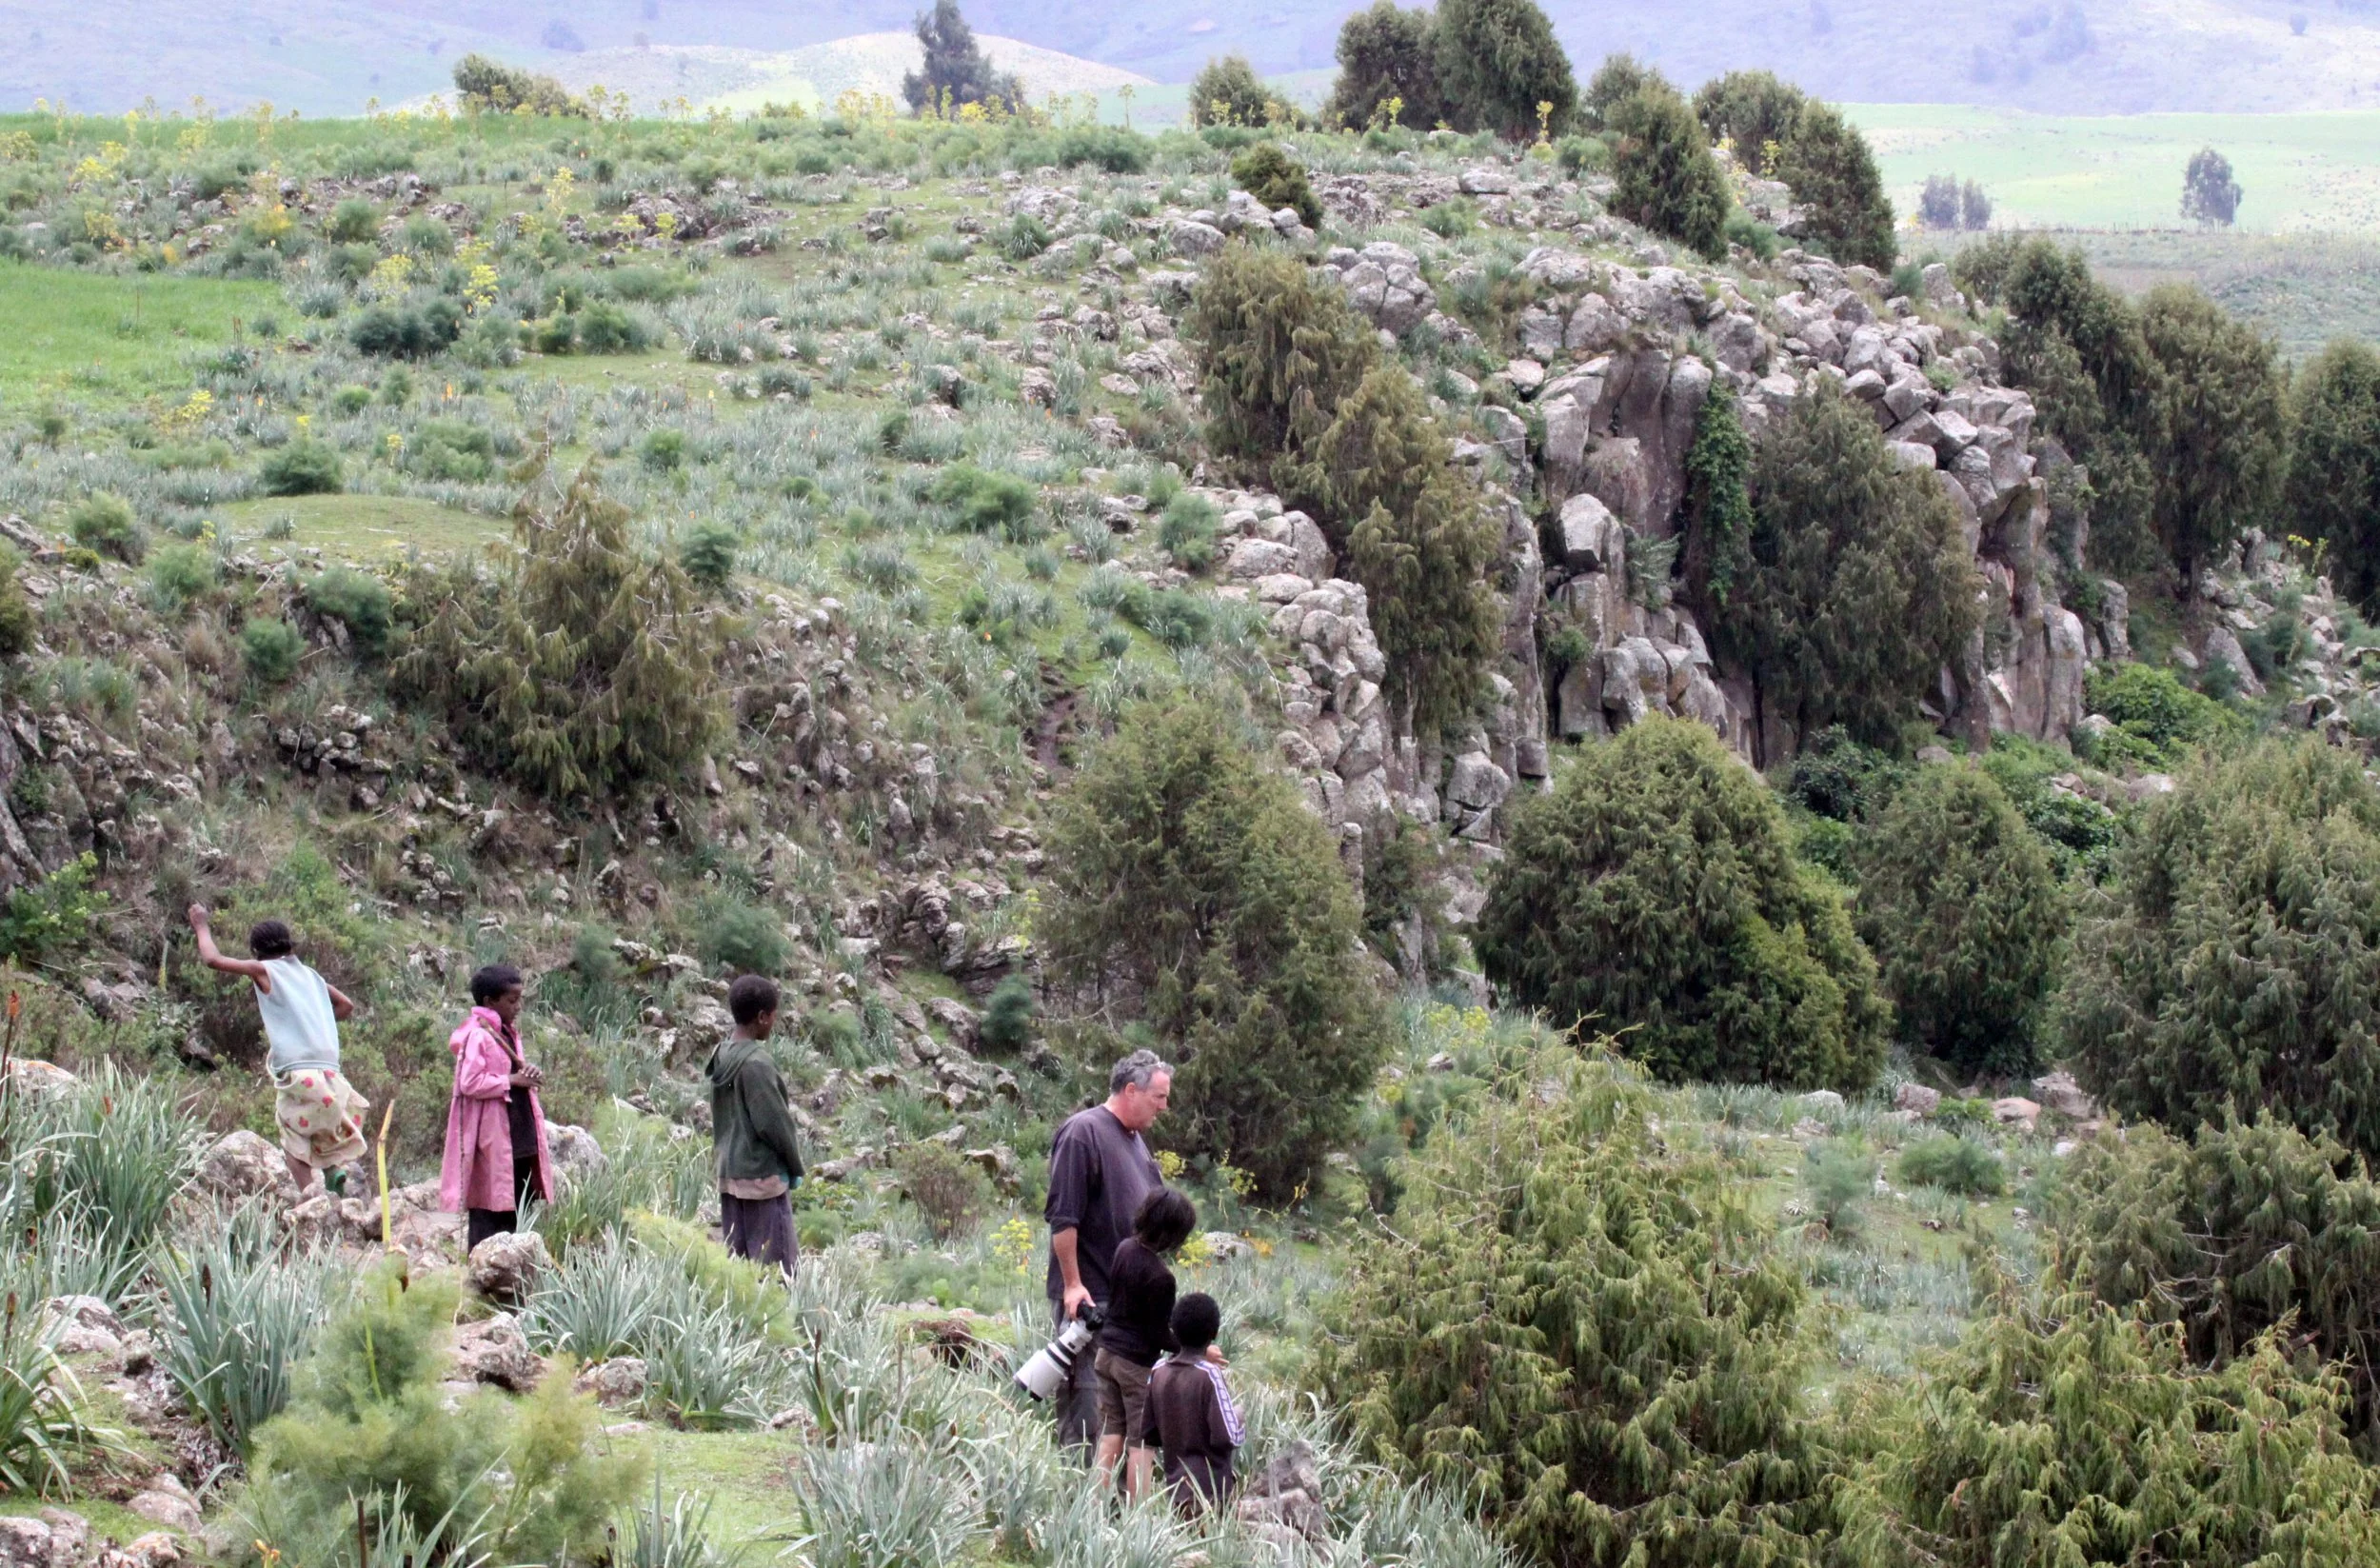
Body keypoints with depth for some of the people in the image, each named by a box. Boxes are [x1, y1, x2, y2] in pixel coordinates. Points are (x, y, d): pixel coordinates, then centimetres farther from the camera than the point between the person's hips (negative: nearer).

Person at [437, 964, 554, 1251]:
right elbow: (470, 1083, -22)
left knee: (517, 1207, 11)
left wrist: (528, 1072, 4)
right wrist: (512, 1081, -17)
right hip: (491, 1138, -9)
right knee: (489, 1212, -5)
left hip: (519, 1136, 9)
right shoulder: (478, 1036, -14)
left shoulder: (508, 1033, 14)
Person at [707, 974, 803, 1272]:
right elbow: (773, 1123, -16)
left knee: (736, 1255, 10)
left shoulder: (722, 1056, 7)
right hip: (762, 1175, -9)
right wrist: (795, 1166, -3)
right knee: (776, 1260, -5)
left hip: (729, 1173, 9)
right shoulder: (757, 1063, -18)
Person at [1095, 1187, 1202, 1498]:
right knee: (1140, 1445, 1)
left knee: (1110, 1437, 13)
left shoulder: (1124, 1248, -2)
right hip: (1138, 1364, -7)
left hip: (1107, 1354, 7)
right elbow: (1160, 1336, -18)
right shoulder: (1160, 1277, -24)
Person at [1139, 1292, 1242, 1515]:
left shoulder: (1159, 1371, 4)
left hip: (1175, 1488, 6)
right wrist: (1239, 1421, 3)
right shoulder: (1209, 1375, -14)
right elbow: (1227, 1437, -16)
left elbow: (1148, 1435, 9)